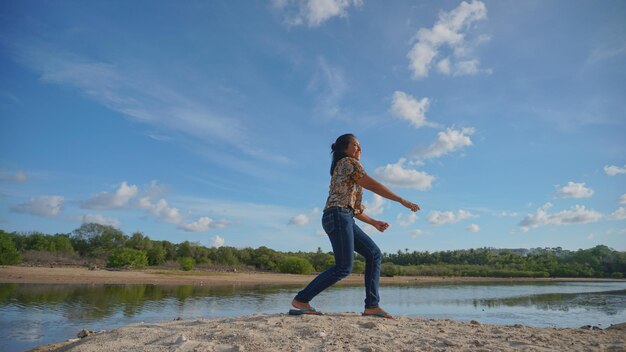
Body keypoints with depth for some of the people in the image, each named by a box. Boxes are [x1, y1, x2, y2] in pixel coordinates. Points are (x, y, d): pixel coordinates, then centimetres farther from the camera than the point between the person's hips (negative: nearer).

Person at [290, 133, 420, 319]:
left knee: (374, 254, 6)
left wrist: (374, 222, 22)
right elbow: (374, 186, -5)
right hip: (338, 216, -10)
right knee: (344, 267, -12)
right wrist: (403, 201, -2)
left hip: (345, 219, 10)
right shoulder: (348, 162, 1)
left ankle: (372, 306, 3)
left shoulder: (342, 169, 29)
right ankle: (300, 300, -6)